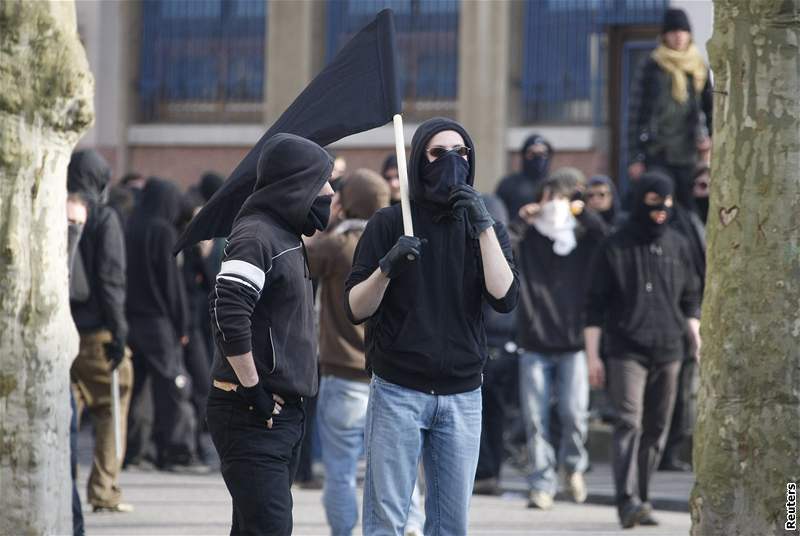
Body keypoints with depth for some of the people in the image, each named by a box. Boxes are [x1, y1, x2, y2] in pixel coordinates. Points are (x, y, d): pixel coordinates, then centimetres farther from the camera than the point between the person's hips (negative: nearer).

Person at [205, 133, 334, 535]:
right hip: (252, 415, -10)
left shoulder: (286, 238, 18)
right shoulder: (255, 237, -13)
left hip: (284, 412, 10)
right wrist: (252, 389, -20)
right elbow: (228, 315, -25)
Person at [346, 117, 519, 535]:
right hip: (398, 391, -3)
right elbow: (356, 309, -1)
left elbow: (504, 298, -7)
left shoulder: (486, 229, 10)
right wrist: (387, 266, -19)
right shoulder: (388, 224, 2)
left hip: (462, 395, 3)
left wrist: (484, 225, -13)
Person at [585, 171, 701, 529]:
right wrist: (592, 355, -2)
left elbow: (690, 298, 20)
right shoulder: (614, 248, 1)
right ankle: (628, 500, -25)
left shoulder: (677, 246, 12)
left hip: (668, 351, 4)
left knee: (656, 429, 6)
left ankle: (641, 500, 15)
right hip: (627, 351, -4)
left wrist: (697, 338, 7)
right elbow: (595, 305, 2)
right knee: (629, 422, -17)